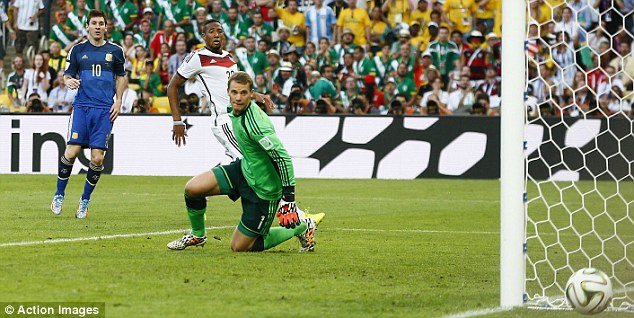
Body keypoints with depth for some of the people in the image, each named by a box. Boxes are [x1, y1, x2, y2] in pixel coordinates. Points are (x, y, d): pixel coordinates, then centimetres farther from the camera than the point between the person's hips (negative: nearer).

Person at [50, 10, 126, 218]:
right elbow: (67, 75, 11)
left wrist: (118, 101, 7)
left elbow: (121, 77, 18)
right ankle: (59, 195, 8)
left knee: (97, 158, -5)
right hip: (82, 107, 0)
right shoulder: (78, 50, 7)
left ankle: (85, 201, 11)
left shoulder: (115, 51, 8)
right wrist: (69, 81, -13)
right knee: (72, 151, -11)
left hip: (105, 110, 0)